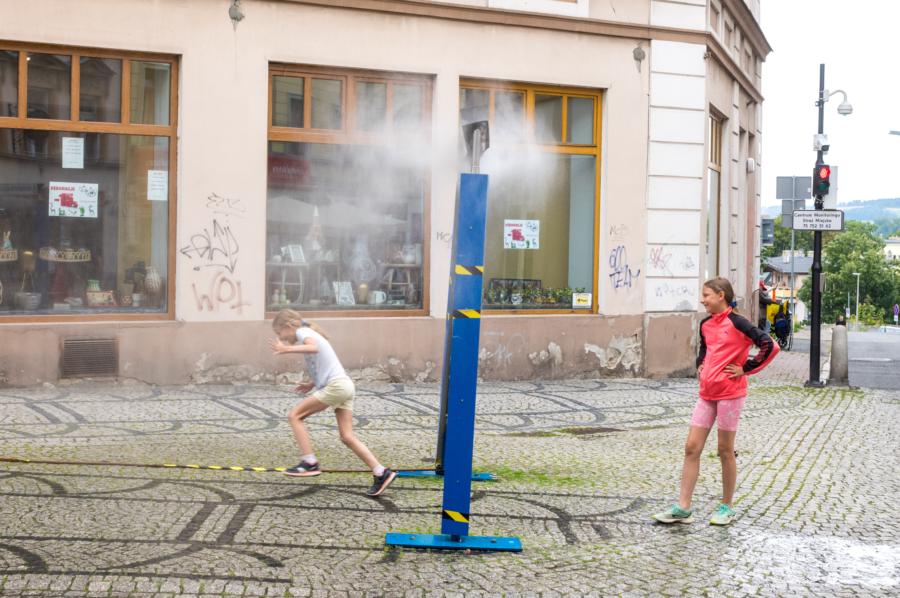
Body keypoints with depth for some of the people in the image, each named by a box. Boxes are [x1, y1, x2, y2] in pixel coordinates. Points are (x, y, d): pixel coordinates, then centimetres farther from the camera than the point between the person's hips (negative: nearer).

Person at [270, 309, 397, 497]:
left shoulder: (303, 332, -2)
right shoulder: (310, 335, 26)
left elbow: (314, 348, -26)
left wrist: (287, 349, -30)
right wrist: (313, 384, 21)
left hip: (336, 386, -10)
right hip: (344, 385, 10)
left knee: (294, 416, -4)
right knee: (347, 437, 6)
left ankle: (310, 463, -5)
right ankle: (382, 473, 4)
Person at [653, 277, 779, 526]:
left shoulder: (736, 323, -12)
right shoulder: (705, 325, 11)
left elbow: (770, 346, -18)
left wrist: (745, 368, -12)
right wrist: (700, 366, 12)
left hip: (730, 393, -7)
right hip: (707, 393, 7)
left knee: (725, 451, 3)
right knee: (691, 447, 2)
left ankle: (727, 507, 18)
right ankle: (683, 508, 6)